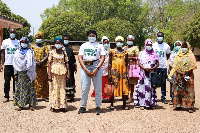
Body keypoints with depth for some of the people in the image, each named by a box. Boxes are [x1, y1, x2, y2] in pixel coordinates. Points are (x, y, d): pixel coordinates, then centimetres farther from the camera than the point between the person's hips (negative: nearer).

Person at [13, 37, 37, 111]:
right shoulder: (17, 52, 10)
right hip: (20, 73, 2)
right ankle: (21, 105, 7)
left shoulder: (30, 52, 5)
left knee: (30, 88, -1)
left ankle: (31, 104, 5)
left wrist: (32, 74, -6)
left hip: (28, 73, -2)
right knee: (20, 88, 2)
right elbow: (15, 64, 10)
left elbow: (33, 63, 2)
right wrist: (15, 74, 2)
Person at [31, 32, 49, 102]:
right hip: (34, 66, 0)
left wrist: (40, 62, -16)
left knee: (44, 81, 1)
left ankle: (45, 96, 5)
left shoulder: (45, 47, 7)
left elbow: (47, 56, -3)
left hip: (43, 66, 0)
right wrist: (36, 63, -14)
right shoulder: (32, 47, 9)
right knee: (35, 81, -1)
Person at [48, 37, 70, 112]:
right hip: (54, 72, -2)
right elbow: (49, 64, -1)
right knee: (54, 88, -1)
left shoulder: (64, 53, 8)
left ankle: (62, 106, 9)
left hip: (62, 72, 2)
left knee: (62, 88, 4)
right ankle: (53, 106, 6)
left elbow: (66, 63, 8)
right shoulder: (52, 52, 2)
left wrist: (68, 73, 0)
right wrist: (49, 74, -8)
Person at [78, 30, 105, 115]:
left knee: (98, 88, 0)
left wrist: (97, 69, -11)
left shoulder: (99, 46, 12)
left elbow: (102, 58, 3)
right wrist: (86, 69, -8)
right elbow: (80, 58, 5)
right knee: (84, 88, -1)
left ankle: (98, 107, 9)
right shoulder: (83, 46, 14)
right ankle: (83, 107, 9)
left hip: (96, 67, -1)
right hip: (85, 67, 1)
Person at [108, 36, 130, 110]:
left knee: (124, 87, 1)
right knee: (113, 87, -1)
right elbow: (110, 63, 3)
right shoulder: (112, 51, 4)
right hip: (114, 70, -2)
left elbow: (126, 63, 12)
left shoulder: (125, 52, 10)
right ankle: (112, 104, 7)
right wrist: (109, 74, -5)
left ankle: (124, 105, 9)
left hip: (123, 71, 2)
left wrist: (127, 73, 5)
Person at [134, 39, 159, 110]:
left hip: (152, 73, 0)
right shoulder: (142, 53, 11)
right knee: (142, 87, -6)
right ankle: (142, 104, -3)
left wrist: (153, 68, -11)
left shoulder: (154, 54, 11)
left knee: (150, 88, -3)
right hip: (143, 73, 0)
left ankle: (150, 103, 2)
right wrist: (144, 68, -12)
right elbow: (139, 63, 4)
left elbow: (157, 63, 8)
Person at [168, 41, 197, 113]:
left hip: (188, 75, -4)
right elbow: (175, 66, 10)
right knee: (178, 90, 5)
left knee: (189, 91, -7)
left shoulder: (190, 55, 0)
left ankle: (190, 107, -7)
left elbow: (192, 66, -6)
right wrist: (171, 74, -4)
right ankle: (178, 105, 15)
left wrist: (186, 74, -16)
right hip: (179, 76, 4)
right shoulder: (178, 55, 11)